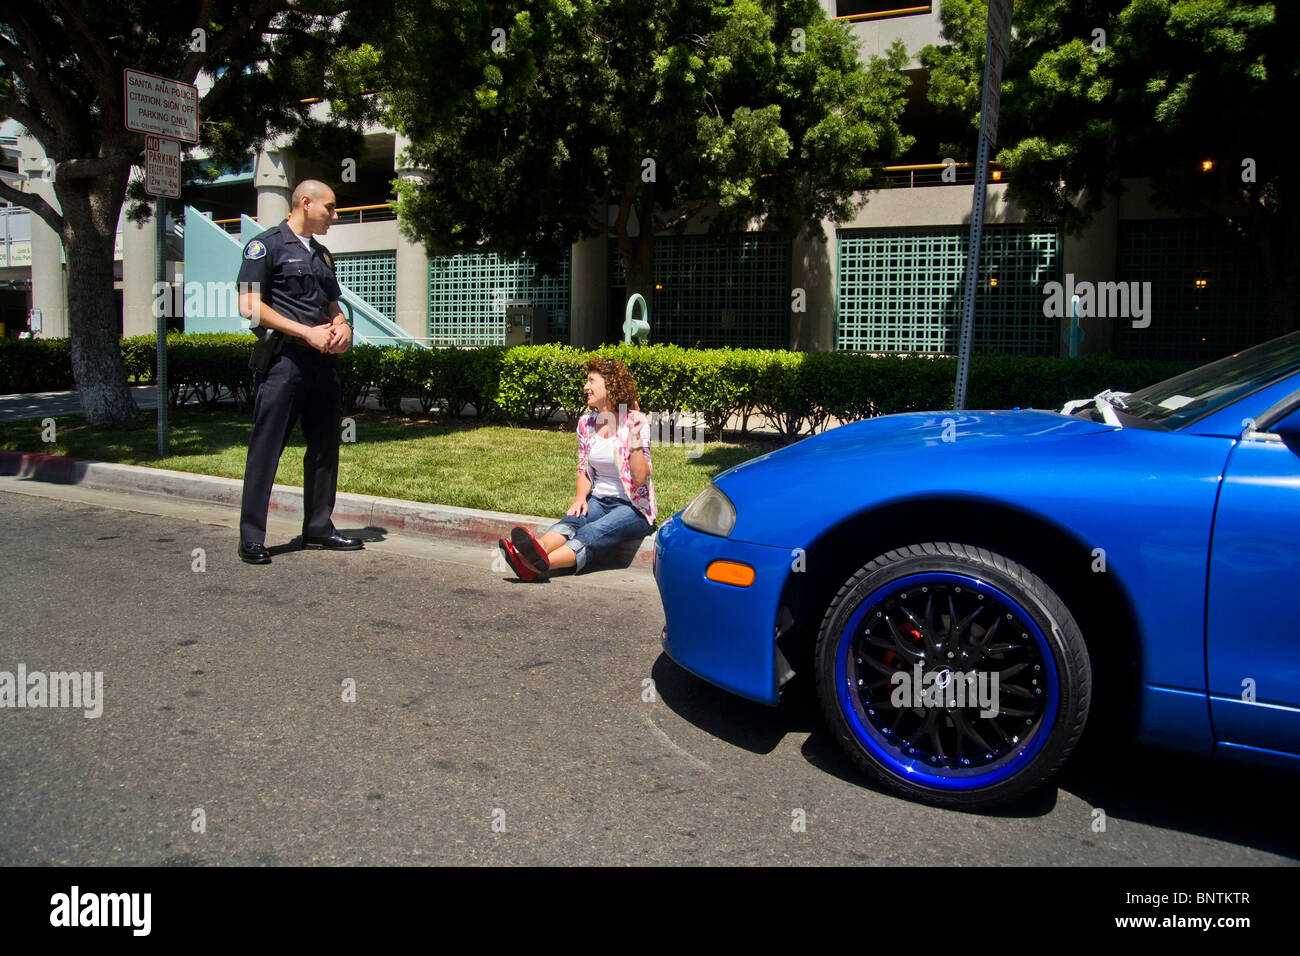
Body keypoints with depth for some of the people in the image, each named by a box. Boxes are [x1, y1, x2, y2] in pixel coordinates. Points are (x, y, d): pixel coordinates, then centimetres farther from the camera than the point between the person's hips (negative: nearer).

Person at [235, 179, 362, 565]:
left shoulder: (322, 254, 22)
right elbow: (249, 306, -10)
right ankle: (251, 537, 1)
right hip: (282, 360, -7)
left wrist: (342, 327, 3)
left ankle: (318, 528, 20)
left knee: (325, 445, 9)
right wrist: (307, 332, -15)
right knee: (266, 448, -4)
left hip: (322, 361, 8)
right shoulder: (266, 245, -1)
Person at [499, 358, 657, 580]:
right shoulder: (586, 423, 6)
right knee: (572, 520, -29)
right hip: (598, 501, 5)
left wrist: (635, 438, -27)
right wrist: (580, 497, -4)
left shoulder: (636, 422, -10)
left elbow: (640, 480, -17)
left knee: (592, 533, -32)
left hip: (633, 508, -4)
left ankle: (541, 564, -60)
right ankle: (530, 555, -58)